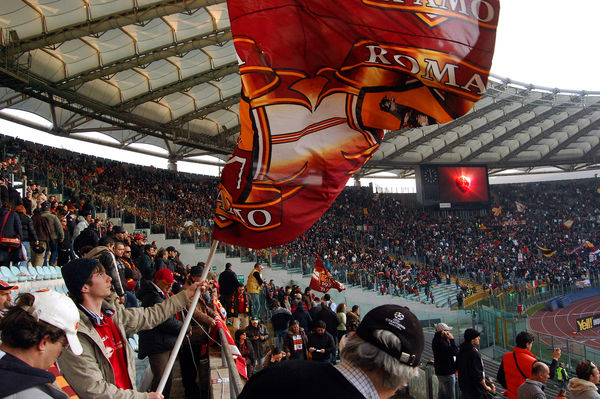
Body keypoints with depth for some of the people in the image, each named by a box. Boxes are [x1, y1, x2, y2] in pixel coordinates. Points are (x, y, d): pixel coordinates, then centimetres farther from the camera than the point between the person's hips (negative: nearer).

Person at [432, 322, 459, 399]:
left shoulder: (436, 340, 8)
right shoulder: (441, 342, -26)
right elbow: (455, 352, -26)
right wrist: (452, 339, -20)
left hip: (440, 372, 11)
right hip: (446, 373, -11)